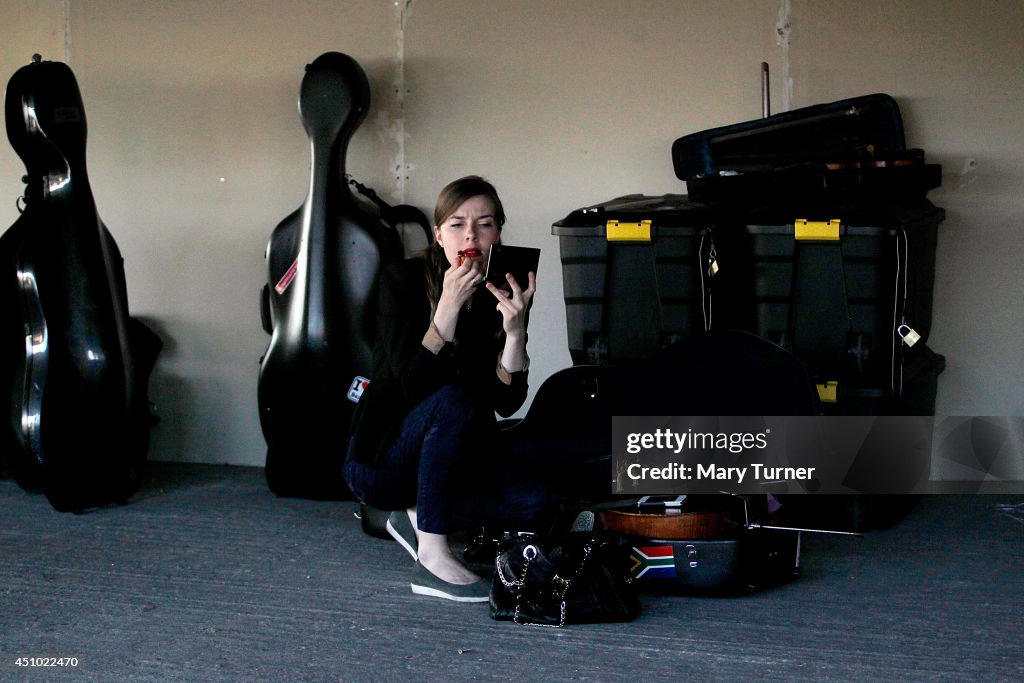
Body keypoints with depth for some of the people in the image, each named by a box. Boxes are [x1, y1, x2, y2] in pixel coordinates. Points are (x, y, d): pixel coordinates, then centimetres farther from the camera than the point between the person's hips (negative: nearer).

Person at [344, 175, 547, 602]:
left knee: (533, 501, -21)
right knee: (455, 400, -33)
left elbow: (507, 402, -12)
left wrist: (514, 329, -26)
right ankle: (432, 556, -28)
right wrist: (449, 307, -33)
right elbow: (412, 384, -25)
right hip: (380, 459, -4)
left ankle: (417, 518, 0)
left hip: (451, 461, 5)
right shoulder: (403, 280, -13)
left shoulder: (505, 294, -3)